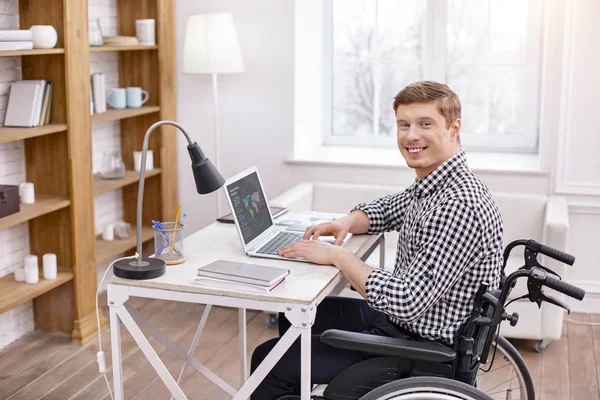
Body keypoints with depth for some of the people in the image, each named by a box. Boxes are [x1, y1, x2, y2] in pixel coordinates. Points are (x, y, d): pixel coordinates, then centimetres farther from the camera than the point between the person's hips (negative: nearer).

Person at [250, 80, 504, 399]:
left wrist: (337, 255, -21)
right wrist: (348, 223, -1)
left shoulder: (461, 206, -29)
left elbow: (407, 302, -32)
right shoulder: (431, 184, 1)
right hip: (403, 319, 10)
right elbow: (386, 210, 21)